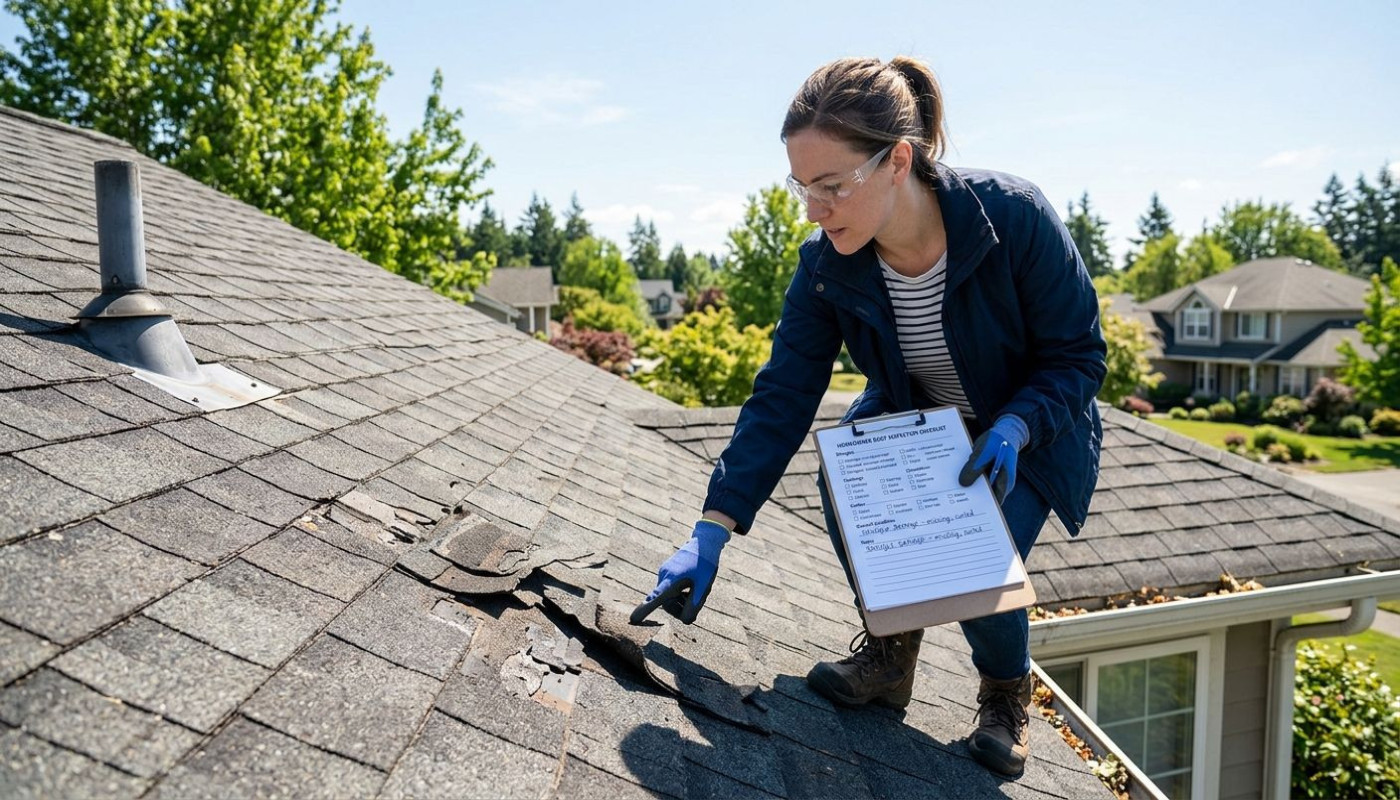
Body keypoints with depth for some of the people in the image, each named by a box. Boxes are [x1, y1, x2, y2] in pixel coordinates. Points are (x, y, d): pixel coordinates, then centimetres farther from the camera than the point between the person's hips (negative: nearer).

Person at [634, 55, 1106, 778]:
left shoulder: (1014, 217, -30)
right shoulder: (826, 266, -21)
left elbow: (1077, 355, -18)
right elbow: (782, 396, -21)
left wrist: (1011, 431, -37)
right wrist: (710, 534, -26)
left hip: (1030, 429, -3)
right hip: (910, 420, 3)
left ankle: (1007, 694, 10)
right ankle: (890, 650, -1)